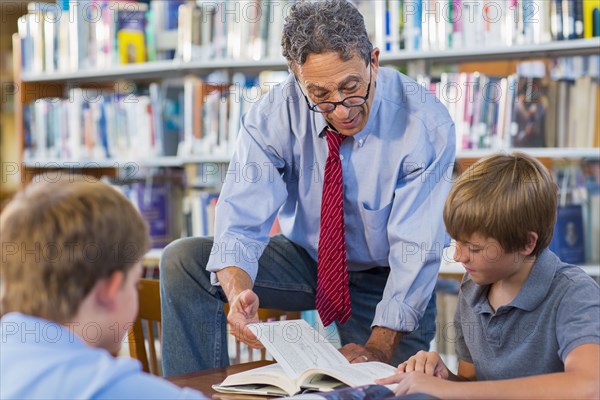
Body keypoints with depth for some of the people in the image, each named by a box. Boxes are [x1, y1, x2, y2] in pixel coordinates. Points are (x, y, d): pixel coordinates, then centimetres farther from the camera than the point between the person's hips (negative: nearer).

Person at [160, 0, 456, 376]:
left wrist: (380, 348, -36)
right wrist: (239, 292, -47)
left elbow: (417, 248, -26)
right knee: (183, 259, -16)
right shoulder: (274, 114, -19)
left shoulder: (426, 122, -25)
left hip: (385, 277, -1)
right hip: (305, 258, 2)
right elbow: (241, 222, -24)